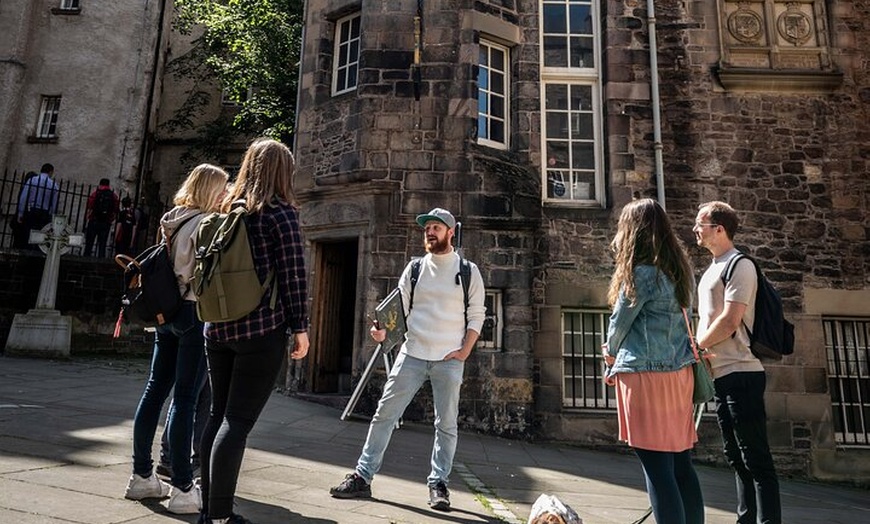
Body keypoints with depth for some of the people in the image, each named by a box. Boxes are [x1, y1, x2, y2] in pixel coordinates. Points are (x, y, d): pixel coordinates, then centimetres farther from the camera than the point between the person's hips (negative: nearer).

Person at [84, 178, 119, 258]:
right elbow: (115, 211, 2)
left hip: (94, 221, -1)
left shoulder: (95, 193, 0)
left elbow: (89, 208, -3)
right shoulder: (114, 196, 5)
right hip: (106, 224, 1)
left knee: (89, 243, 7)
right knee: (102, 244, 4)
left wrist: (87, 218, 8)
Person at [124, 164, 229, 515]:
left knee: (155, 390, 11)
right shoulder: (204, 223, -11)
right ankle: (182, 488, 0)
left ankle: (142, 477, 21)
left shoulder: (172, 221, 14)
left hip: (168, 313, 9)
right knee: (185, 398, -7)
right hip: (195, 314, -8)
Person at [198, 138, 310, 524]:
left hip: (219, 326, 7)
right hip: (262, 328, -6)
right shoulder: (281, 212, -7)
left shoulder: (226, 209, 12)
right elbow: (292, 275, -11)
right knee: (238, 420, -2)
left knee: (219, 414, 14)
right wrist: (300, 327, -6)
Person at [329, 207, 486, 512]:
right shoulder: (415, 268, 8)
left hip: (449, 360, -2)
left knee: (446, 424, 4)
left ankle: (438, 485, 19)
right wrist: (383, 330, -15)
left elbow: (476, 315, 3)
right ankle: (363, 477, 11)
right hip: (412, 354, 2)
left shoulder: (468, 270, 3)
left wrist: (465, 351, -7)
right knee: (384, 414, 1)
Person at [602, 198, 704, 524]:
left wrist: (611, 355, 18)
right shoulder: (679, 269, 13)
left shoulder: (641, 272, -11)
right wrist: (621, 357, 14)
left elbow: (620, 322, -2)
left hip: (646, 374, -8)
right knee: (681, 463, 12)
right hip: (679, 372, 8)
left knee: (656, 466, -4)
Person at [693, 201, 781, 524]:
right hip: (721, 375, 9)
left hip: (740, 373, -9)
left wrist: (694, 344, -7)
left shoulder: (739, 265, -10)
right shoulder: (712, 269, 17)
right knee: (737, 459, 15)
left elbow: (729, 322, -18)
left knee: (756, 460, -3)